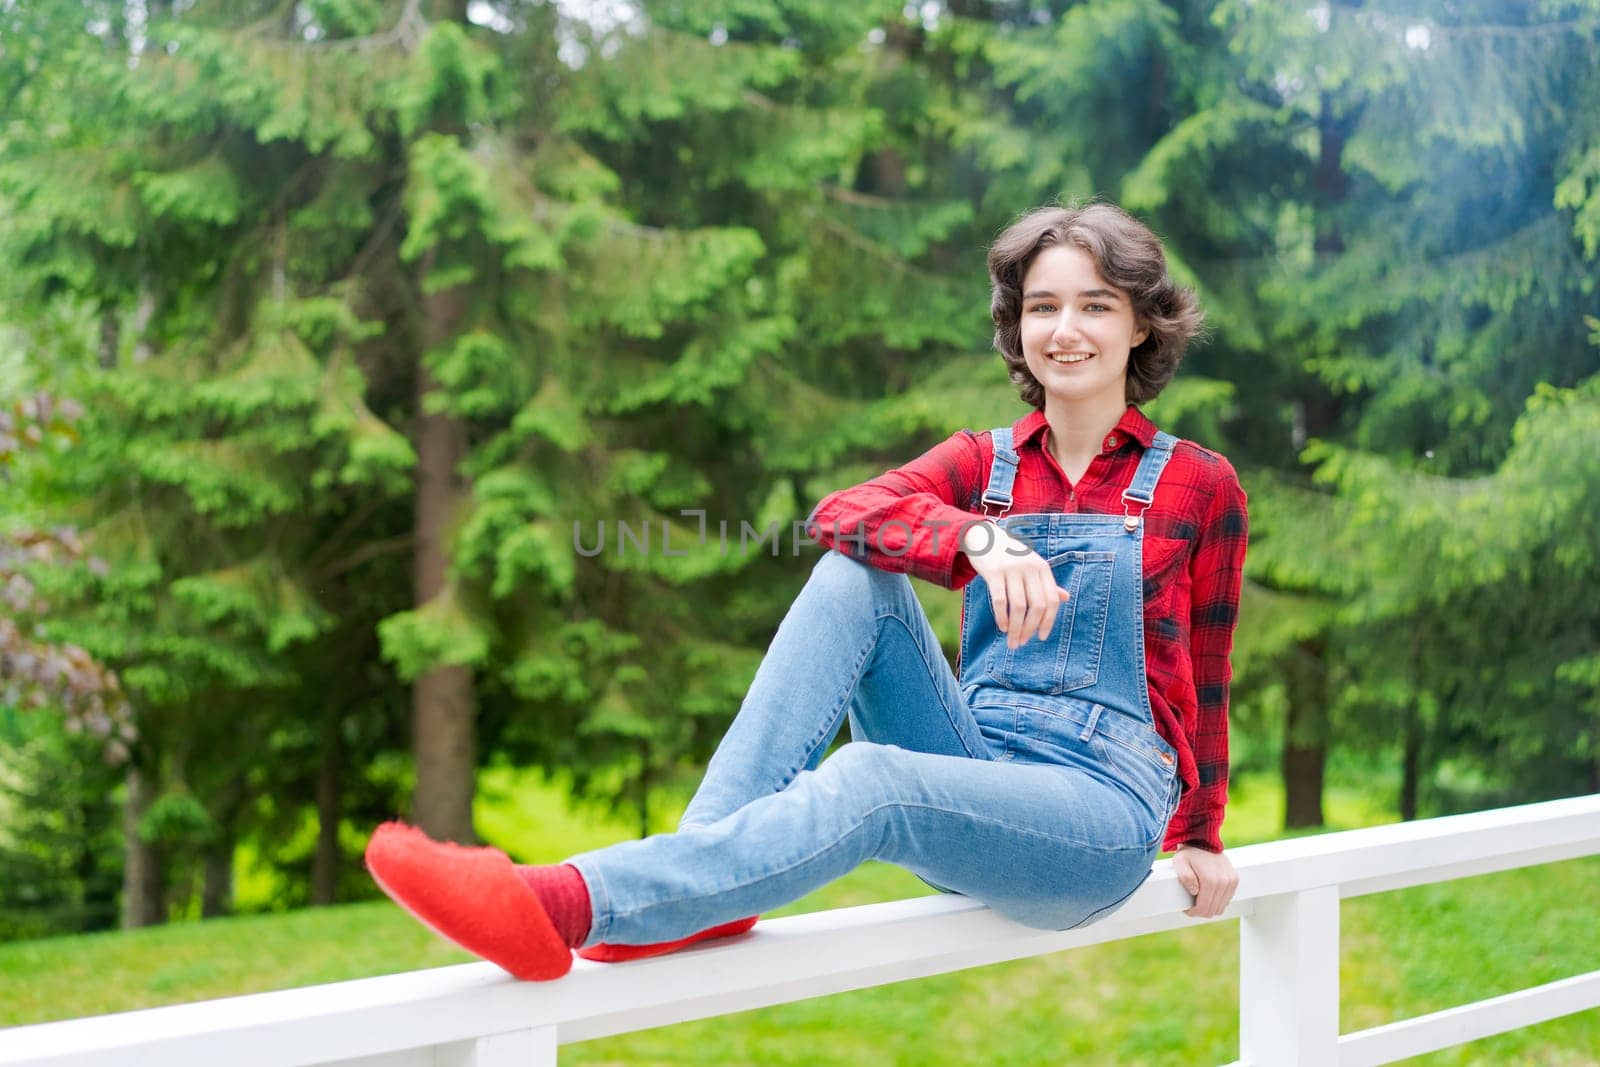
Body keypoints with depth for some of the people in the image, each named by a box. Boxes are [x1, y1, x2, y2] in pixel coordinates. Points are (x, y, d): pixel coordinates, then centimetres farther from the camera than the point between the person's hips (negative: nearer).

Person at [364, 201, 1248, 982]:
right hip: (975, 774, 4)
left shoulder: (1199, 487, 2)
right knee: (855, 575, -20)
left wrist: (1199, 840, 21)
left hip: (1102, 812, -4)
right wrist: (978, 538, -30)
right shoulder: (982, 465, 9)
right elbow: (837, 515, -12)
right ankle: (705, 877, -30)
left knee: (868, 780, -35)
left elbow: (1203, 679, 13)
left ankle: (565, 905, -47)